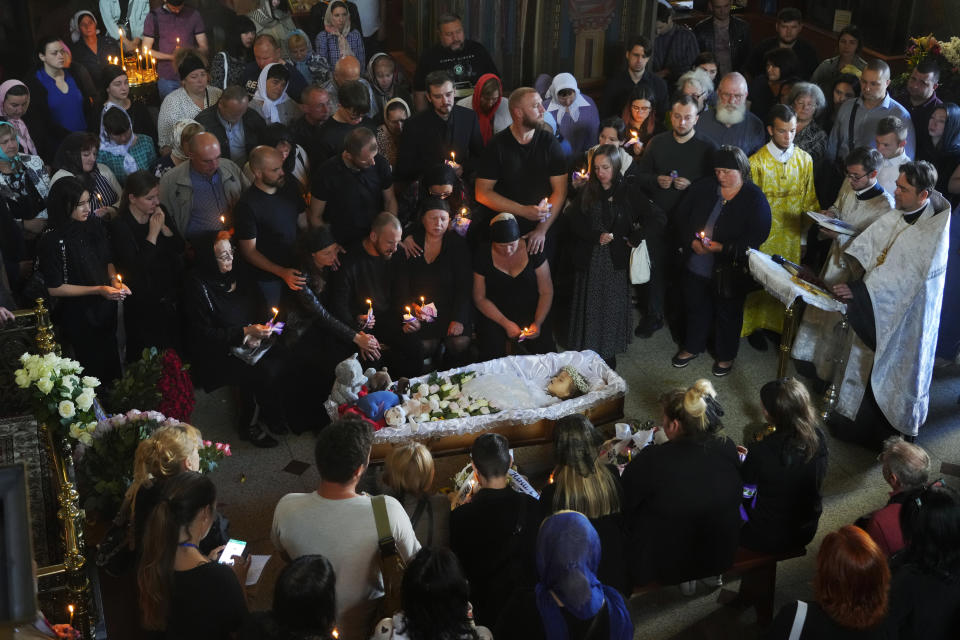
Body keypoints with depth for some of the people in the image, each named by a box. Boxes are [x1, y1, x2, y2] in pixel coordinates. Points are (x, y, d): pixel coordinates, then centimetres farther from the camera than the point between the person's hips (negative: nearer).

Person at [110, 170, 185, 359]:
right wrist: (153, 234, -21)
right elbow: (137, 268, -24)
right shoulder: (120, 227, -17)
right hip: (143, 306, -5)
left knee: (174, 349, 17)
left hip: (171, 298, 5)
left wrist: (164, 228, -15)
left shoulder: (160, 212, -1)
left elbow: (180, 248, 2)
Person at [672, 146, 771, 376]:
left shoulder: (755, 199, -12)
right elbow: (683, 218, 6)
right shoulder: (703, 189, 0)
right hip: (697, 267, 4)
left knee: (728, 313, 13)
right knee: (696, 307, 20)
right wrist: (692, 241, -13)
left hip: (730, 271, -4)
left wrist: (723, 248, -24)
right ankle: (693, 346, 43)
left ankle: (726, 355, 34)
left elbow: (757, 237, -16)